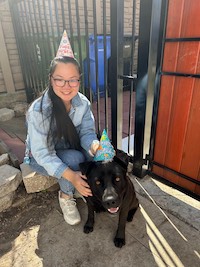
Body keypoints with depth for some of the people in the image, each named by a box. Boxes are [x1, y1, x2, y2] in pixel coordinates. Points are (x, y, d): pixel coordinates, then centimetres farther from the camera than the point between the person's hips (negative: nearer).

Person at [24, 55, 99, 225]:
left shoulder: (83, 103, -16)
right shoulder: (38, 111, -31)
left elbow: (86, 132, -15)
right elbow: (42, 153, -30)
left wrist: (94, 145, -40)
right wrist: (71, 176, -43)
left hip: (72, 150, 4)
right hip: (42, 158, -4)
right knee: (74, 158, -33)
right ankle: (66, 196, -4)